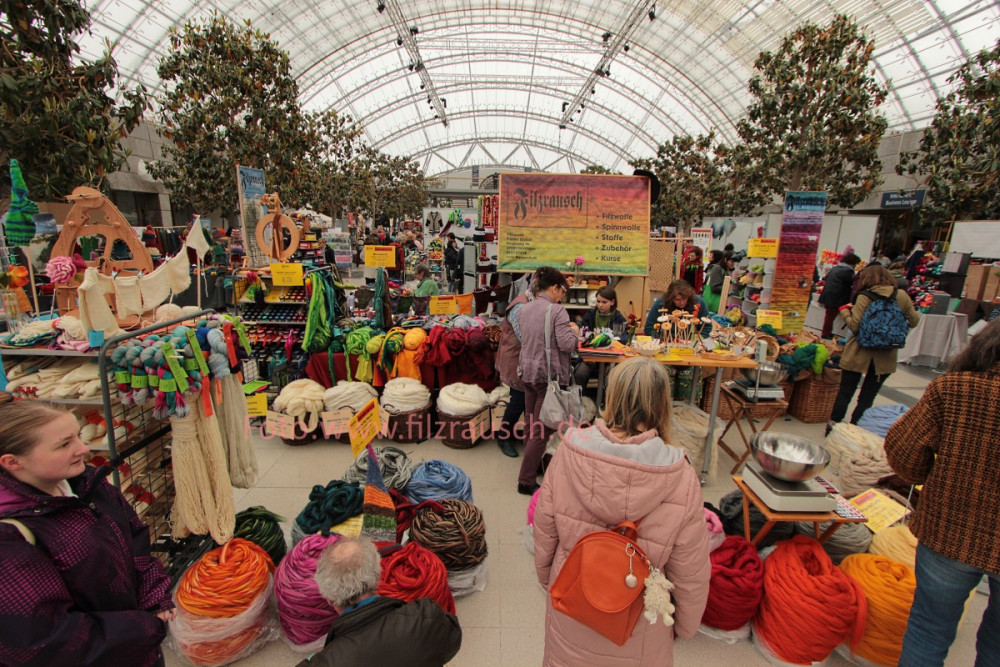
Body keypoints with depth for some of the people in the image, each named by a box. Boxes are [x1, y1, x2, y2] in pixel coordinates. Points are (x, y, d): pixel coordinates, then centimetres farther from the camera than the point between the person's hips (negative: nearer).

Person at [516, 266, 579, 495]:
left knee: (531, 423, 20)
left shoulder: (525, 309, 7)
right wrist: (574, 330, 1)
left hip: (527, 372, 8)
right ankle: (526, 480, 8)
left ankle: (532, 464, 37)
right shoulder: (557, 311, -15)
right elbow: (567, 345, -20)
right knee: (541, 429, 1)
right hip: (548, 376, -7)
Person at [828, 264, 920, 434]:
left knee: (845, 393, 12)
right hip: (885, 358, 3)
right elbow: (914, 321, 4)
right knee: (867, 398, 13)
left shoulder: (865, 297, -13)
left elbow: (855, 326, -17)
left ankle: (833, 425, 19)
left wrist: (845, 310, -2)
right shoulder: (902, 296, -2)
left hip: (859, 354, -3)